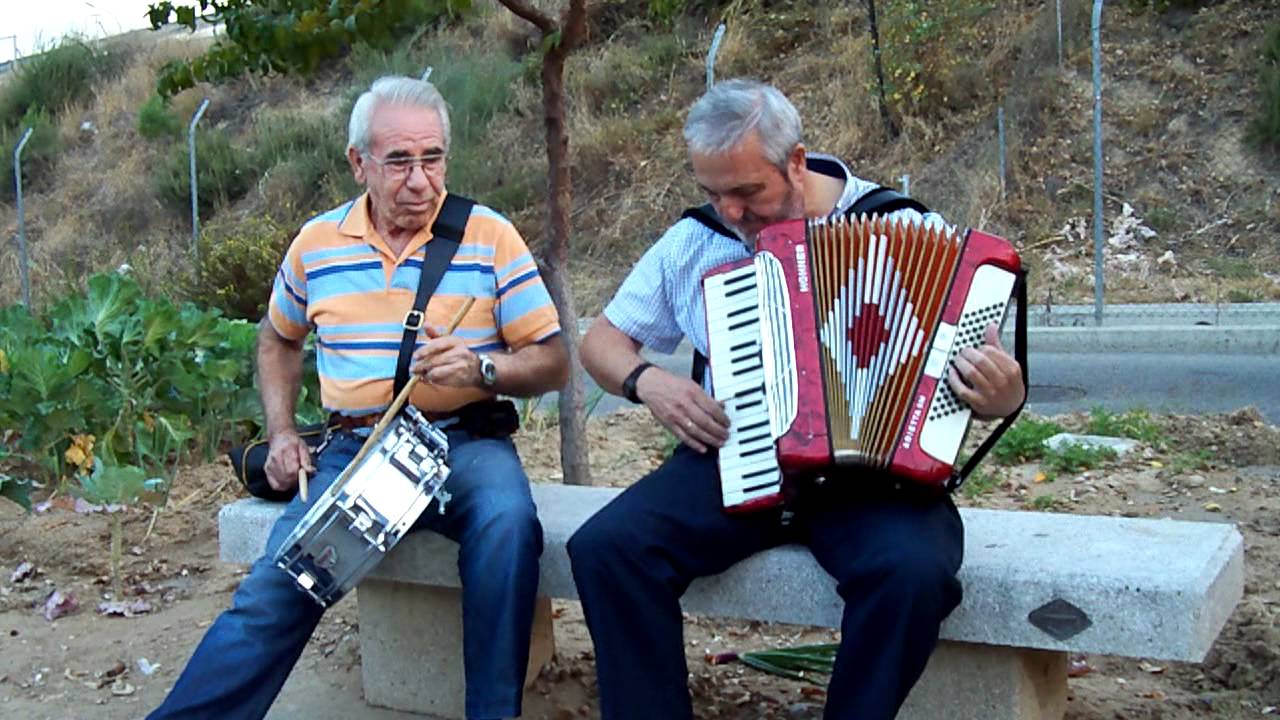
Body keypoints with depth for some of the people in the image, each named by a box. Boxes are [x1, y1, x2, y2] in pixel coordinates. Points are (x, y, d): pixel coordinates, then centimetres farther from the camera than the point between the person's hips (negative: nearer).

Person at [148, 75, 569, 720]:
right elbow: (278, 340, 27)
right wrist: (281, 432, 12)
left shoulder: (490, 237, -1)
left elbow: (553, 362, -1)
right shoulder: (316, 243, 8)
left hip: (463, 444, -2)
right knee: (276, 586, -17)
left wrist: (480, 369, -21)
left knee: (506, 522, -33)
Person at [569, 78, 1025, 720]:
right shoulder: (694, 241, 8)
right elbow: (601, 340, 17)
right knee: (606, 547, -21)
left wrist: (1000, 395, -23)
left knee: (913, 569, -33)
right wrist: (645, 381, -6)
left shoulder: (900, 229, -1)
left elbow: (988, 365, 2)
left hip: (872, 468, -2)